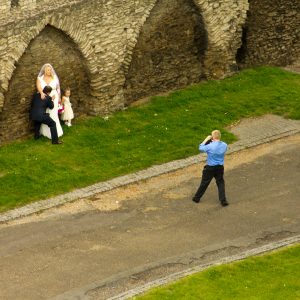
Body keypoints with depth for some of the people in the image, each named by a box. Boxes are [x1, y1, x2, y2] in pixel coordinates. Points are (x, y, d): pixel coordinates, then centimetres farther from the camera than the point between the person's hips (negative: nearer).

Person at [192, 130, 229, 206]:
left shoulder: (210, 146, -23)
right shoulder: (224, 145, -8)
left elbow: (201, 148, -6)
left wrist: (206, 139, 4)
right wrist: (214, 142, 6)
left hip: (210, 168, -3)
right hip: (220, 168, 3)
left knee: (204, 183, 11)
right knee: (220, 183, 13)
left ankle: (197, 198, 26)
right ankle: (223, 201, 7)